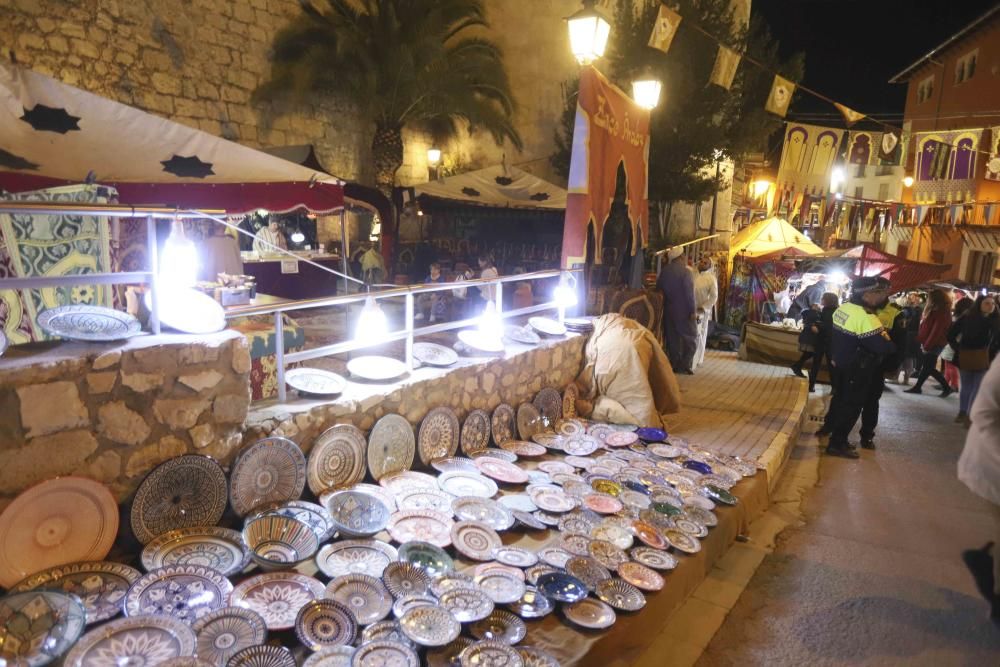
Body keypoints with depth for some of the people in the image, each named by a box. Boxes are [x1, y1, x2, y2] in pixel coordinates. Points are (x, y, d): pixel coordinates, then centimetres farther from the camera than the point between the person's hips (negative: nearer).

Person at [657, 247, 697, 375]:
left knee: (672, 338, 11)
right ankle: (684, 365, 2)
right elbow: (689, 293, -16)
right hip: (683, 311, -6)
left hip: (668, 310, 6)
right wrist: (693, 311, -11)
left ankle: (674, 364, 14)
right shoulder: (685, 271, -13)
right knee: (691, 337, 5)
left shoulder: (664, 270, 4)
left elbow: (658, 287, 8)